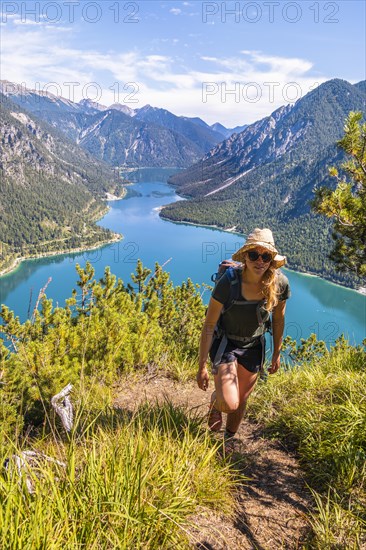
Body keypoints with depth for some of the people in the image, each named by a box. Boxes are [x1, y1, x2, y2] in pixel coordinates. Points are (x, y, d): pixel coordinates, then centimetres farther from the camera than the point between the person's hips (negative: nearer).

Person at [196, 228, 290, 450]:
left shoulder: (280, 284, -20)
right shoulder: (228, 282, -30)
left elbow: (278, 319, -1)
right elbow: (209, 325, -21)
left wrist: (277, 353, 9)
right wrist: (203, 366, -17)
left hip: (254, 346, 3)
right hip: (225, 342, -3)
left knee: (242, 400, 18)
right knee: (229, 403, -18)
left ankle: (229, 438, 49)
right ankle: (216, 401, 22)